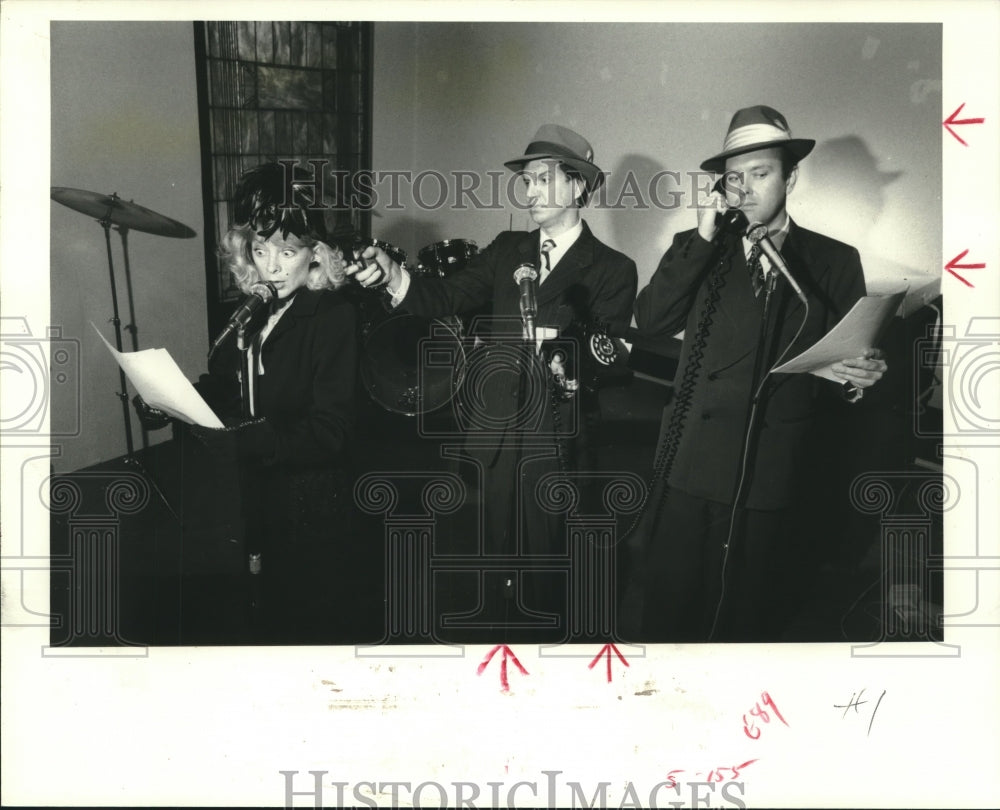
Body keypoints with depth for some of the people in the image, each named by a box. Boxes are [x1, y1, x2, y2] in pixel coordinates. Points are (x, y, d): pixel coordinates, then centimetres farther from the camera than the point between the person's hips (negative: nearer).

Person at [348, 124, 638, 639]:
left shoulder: (612, 269, 0)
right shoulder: (506, 250, 11)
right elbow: (451, 296, -2)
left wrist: (569, 360, -29)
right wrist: (394, 277, -20)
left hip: (553, 442, -3)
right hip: (492, 431, 4)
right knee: (496, 554, 14)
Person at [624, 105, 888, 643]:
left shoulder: (834, 261, 8)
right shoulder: (699, 250, 11)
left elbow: (853, 357, 8)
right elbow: (649, 321, -2)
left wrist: (857, 376, -15)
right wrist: (702, 240, -6)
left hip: (779, 476, -1)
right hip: (692, 469, 1)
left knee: (749, 620, 8)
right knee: (657, 616, 2)